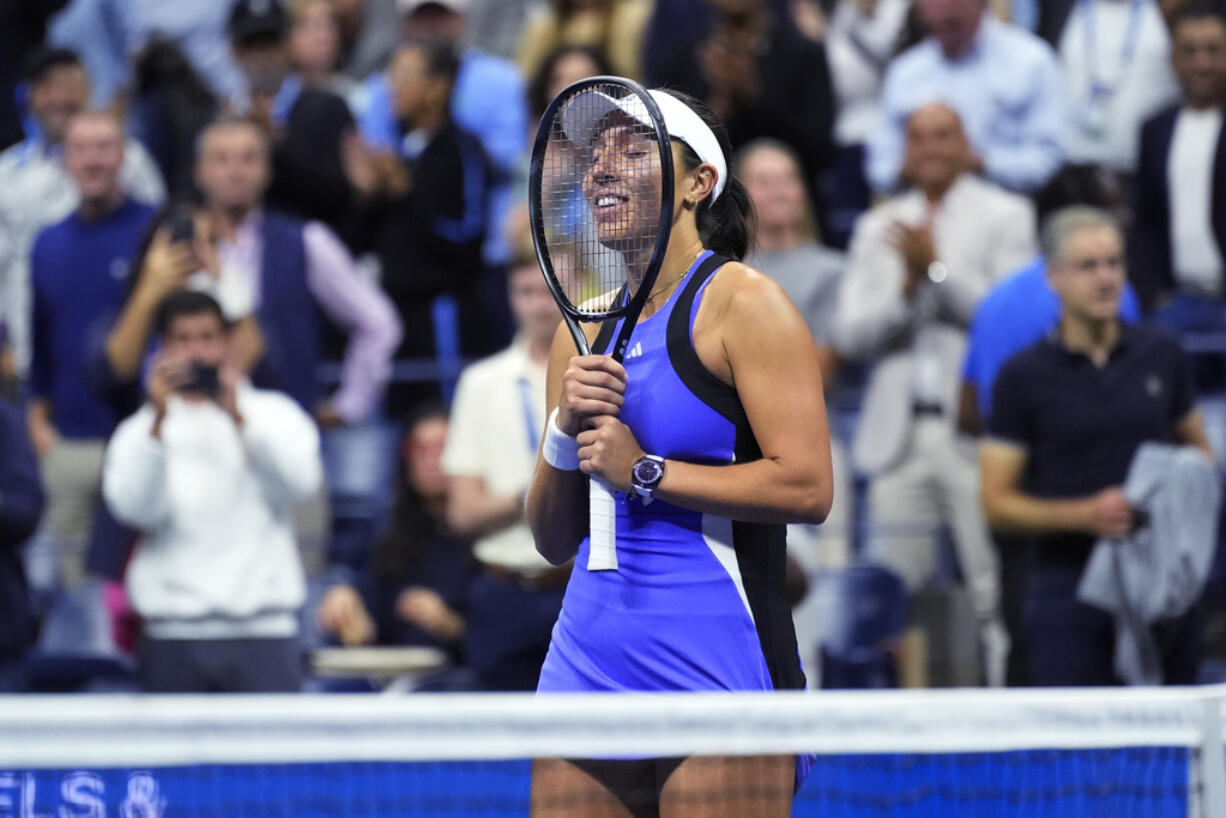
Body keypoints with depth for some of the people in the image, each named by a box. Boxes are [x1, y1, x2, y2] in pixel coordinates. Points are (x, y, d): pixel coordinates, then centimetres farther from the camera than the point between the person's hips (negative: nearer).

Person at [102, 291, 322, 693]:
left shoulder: (275, 414, 12)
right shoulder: (140, 430, 10)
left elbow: (300, 482, -6)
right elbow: (133, 507, -8)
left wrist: (239, 417, -13)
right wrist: (159, 422, -16)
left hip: (263, 625, 0)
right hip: (174, 632, 0)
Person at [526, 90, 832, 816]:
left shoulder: (745, 304, -3)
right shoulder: (584, 331, 16)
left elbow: (807, 487, -14)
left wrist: (645, 471, -12)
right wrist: (566, 433, -1)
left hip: (717, 666, -6)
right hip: (588, 664, 6)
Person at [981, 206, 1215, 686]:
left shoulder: (1161, 357, 7)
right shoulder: (1024, 377, -2)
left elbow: (1196, 446, 20)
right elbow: (997, 503, -2)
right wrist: (1086, 514, -16)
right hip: (1069, 588, -3)